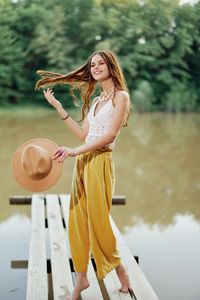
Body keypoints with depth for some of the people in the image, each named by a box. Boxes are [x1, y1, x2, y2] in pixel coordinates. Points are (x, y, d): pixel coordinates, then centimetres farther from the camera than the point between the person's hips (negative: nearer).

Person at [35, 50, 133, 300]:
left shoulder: (121, 96, -3)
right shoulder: (95, 100, 19)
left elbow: (110, 135, -14)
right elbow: (83, 134, 13)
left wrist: (73, 151, -19)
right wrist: (58, 107, 15)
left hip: (100, 162, -7)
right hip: (83, 162, 7)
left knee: (97, 220, -4)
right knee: (77, 220, 6)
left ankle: (120, 271, 18)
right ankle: (81, 278, 16)